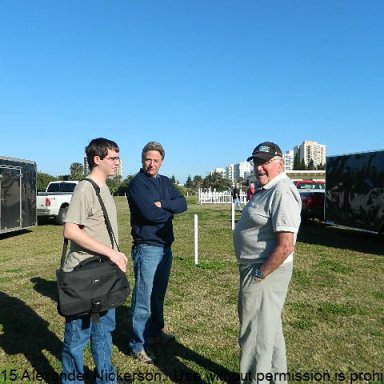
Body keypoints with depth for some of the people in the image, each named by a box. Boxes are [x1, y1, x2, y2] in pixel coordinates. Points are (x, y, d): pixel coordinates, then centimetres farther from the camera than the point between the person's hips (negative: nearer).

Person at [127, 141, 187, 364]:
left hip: (165, 247, 8)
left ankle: (155, 332, 36)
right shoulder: (137, 184, -11)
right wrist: (169, 210, -6)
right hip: (147, 248, -7)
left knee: (159, 294, 20)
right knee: (143, 297, -1)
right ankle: (138, 345, 11)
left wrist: (162, 204, -18)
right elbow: (150, 213, -23)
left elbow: (182, 204, -2)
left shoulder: (165, 182, 11)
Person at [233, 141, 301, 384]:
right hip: (258, 267, 11)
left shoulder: (282, 192, -21)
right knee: (269, 329, 23)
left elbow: (286, 246, -27)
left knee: (256, 334, 2)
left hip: (265, 271, -11)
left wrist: (259, 275, -21)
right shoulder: (267, 189, 11)